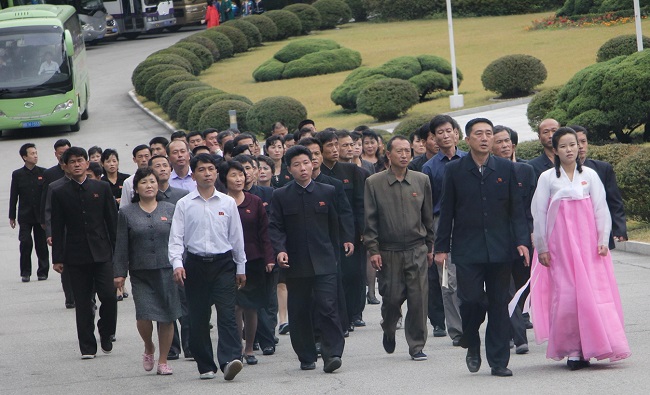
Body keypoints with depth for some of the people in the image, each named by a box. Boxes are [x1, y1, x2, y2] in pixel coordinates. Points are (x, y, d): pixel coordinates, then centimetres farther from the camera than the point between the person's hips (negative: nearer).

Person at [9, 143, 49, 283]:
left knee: (41, 244, 3)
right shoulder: (18, 175, 3)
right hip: (25, 216, -1)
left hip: (41, 215, 1)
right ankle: (25, 272, 0)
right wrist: (12, 216, 3)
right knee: (25, 242, -9)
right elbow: (13, 196, 5)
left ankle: (43, 271, 13)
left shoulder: (43, 173, 4)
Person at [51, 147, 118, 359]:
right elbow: (57, 228, 4)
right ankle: (87, 347, 6)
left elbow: (113, 221, 7)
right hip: (76, 256, 0)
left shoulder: (102, 188, 6)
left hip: (102, 253, 0)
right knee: (83, 303, 1)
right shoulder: (60, 194, 4)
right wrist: (57, 258, -1)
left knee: (109, 296, -9)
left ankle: (106, 334, 15)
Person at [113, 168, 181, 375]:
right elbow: (121, 247, 5)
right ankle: (148, 348, 20)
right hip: (141, 274, -1)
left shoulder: (169, 210, 7)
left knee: (167, 318, -1)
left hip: (167, 270, 1)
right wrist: (119, 273, -1)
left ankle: (163, 361, 11)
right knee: (144, 315, -11)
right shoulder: (127, 214, 6)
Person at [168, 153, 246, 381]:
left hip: (223, 263, -1)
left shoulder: (228, 203, 6)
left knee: (227, 314, -14)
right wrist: (177, 264, -14)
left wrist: (241, 268, 14)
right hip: (195, 265, 1)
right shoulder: (184, 205, 4)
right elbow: (176, 237, 1)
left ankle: (230, 360, -25)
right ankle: (205, 366, 12)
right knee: (198, 318, 4)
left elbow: (237, 237, 12)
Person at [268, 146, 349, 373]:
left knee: (327, 307, -13)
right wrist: (280, 250, -16)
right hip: (295, 264, 1)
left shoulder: (328, 192, 7)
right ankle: (306, 358, 14)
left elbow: (335, 225, 14)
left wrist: (334, 255, 14)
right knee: (299, 312, 4)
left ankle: (332, 354, -14)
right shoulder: (281, 196, 5)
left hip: (324, 262, -1)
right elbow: (275, 227, 1)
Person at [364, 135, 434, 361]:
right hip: (388, 251, -1)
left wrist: (430, 247, 12)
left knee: (418, 299, -4)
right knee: (392, 297, 2)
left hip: (417, 250, 1)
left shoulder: (421, 181, 7)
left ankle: (416, 346, 5)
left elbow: (428, 217, 13)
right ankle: (388, 330, 33)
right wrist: (373, 250, -6)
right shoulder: (374, 183, 0)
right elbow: (369, 220, 0)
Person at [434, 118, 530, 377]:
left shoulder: (506, 169, 7)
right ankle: (472, 346, 17)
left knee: (499, 304, 2)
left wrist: (521, 241, -3)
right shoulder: (454, 170, 4)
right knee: (471, 300, -10)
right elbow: (447, 211, 6)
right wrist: (442, 247, 1)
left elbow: (516, 208, 8)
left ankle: (499, 362, 8)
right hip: (467, 249, -1)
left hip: (500, 249, 2)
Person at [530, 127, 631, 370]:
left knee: (594, 292, -5)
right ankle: (572, 350, -3)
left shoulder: (590, 175, 8)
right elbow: (539, 215, 4)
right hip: (560, 244, -1)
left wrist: (603, 239, -2)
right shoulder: (547, 178, 4)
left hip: (588, 242, 1)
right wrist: (542, 248, 1)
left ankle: (587, 347, -1)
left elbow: (600, 209, 7)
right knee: (566, 294, -7)